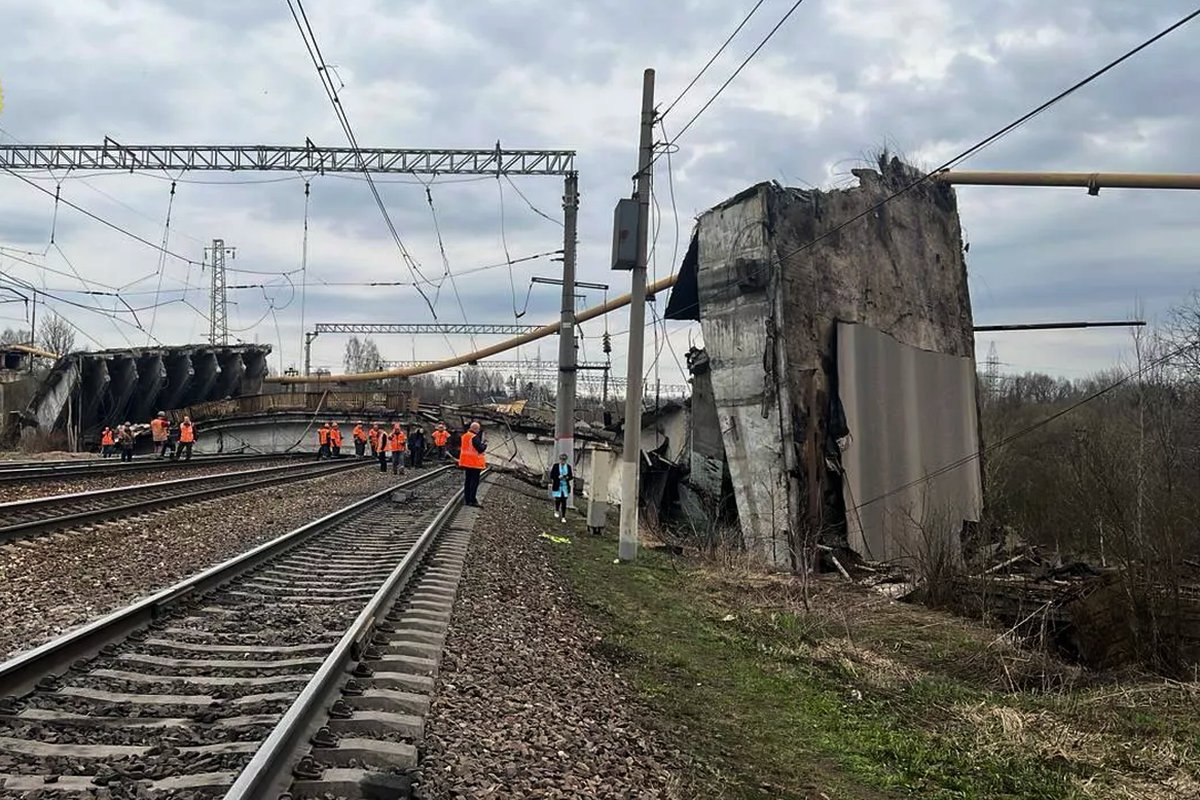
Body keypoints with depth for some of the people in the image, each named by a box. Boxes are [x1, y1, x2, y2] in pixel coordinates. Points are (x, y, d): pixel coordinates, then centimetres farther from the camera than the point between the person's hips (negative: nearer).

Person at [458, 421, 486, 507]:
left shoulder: (464, 436, 8)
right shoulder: (475, 437, -19)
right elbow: (480, 449, -22)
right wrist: (485, 445, -2)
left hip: (466, 462, 9)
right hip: (475, 463, -9)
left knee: (467, 480, 13)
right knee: (475, 481, -4)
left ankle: (467, 500, 17)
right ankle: (473, 500, -6)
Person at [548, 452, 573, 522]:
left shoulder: (568, 466, 3)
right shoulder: (555, 466, -3)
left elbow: (570, 476, 5)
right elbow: (552, 476, -2)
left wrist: (567, 477, -15)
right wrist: (559, 477, -15)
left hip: (565, 487, 2)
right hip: (557, 486, -1)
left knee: (564, 502, -1)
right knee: (557, 500, -4)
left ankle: (563, 517, 6)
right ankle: (556, 511, 29)